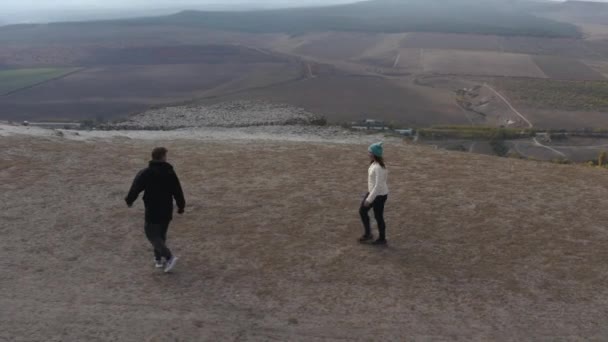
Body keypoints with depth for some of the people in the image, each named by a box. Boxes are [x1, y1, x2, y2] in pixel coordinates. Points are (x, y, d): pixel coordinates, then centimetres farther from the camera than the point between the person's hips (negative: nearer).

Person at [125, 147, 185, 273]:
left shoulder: (145, 173, -9)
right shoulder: (170, 173, -1)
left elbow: (135, 188, -8)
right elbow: (178, 192, 1)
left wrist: (129, 200, 11)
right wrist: (181, 206, 15)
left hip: (152, 212, -4)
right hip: (167, 211, 4)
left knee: (152, 235, 3)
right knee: (161, 235, 19)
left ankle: (169, 257, -10)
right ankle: (159, 259, 26)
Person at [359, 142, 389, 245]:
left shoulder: (378, 167, -27)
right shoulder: (374, 164, 2)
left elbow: (378, 185, -28)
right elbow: (385, 176, 15)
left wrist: (369, 199, -25)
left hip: (379, 195, -10)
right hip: (372, 192, 10)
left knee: (378, 216, 5)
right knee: (362, 211, 15)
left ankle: (382, 239, 24)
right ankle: (368, 234, 29)